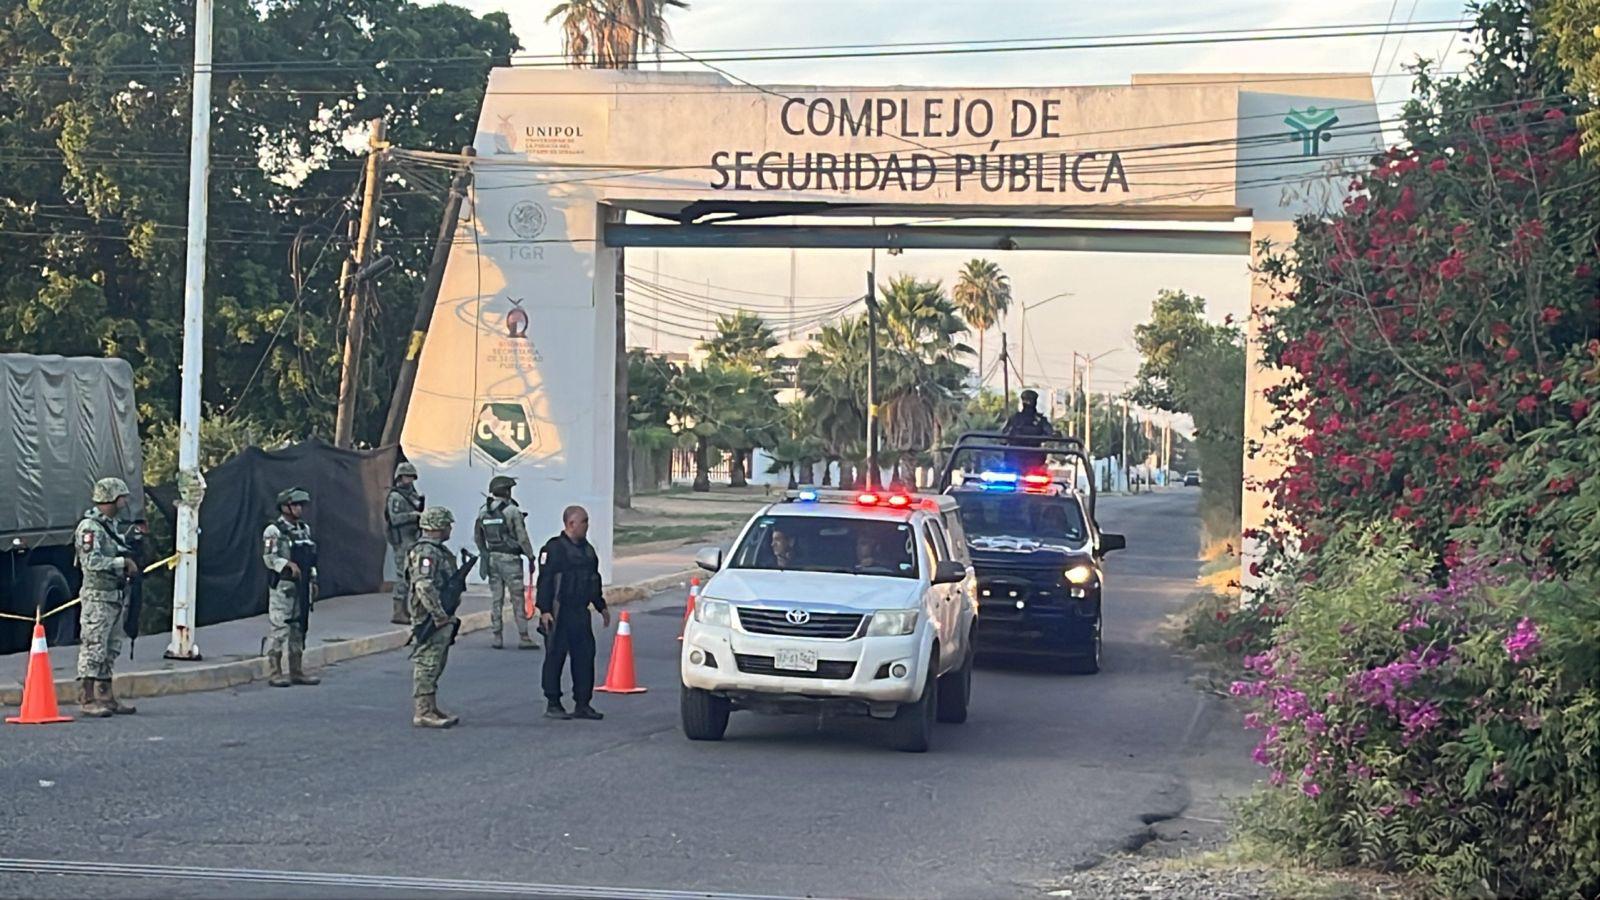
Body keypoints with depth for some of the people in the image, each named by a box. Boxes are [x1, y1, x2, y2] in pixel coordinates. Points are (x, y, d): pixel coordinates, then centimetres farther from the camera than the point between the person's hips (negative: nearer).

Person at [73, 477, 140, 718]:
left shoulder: (113, 525, 18)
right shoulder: (89, 527, -13)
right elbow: (91, 561, -23)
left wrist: (130, 562, 9)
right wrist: (123, 563, -18)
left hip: (116, 596, 10)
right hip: (98, 596, -10)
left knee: (110, 650, 12)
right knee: (93, 648, -8)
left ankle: (105, 697, 17)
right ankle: (87, 699, -7)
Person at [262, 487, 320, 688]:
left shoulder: (305, 530, 15)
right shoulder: (274, 531, -8)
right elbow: (269, 557, -16)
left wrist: (313, 579, 17)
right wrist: (288, 564, -26)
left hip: (302, 586, 7)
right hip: (283, 587, -7)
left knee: (299, 629, 11)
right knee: (279, 628, -7)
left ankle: (297, 671, 17)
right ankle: (274, 673, -4)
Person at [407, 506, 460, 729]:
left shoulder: (437, 550, 17)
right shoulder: (426, 552, -17)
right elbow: (424, 587, -26)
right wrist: (440, 615, -25)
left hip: (438, 619, 11)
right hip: (430, 618, -11)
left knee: (435, 665, 15)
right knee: (427, 664, -8)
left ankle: (430, 709, 21)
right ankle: (423, 713, -6)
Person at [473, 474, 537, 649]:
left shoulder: (483, 512, 5)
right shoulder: (512, 511, -12)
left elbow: (477, 538, 13)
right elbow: (522, 537, -11)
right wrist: (530, 557, -2)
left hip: (492, 558, 5)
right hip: (510, 558, -5)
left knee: (496, 599, 8)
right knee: (517, 599, -1)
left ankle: (497, 637, 8)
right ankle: (523, 638, -2)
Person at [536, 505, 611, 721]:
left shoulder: (587, 549, 15)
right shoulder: (554, 548, -10)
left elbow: (593, 580, 26)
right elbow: (544, 581, -14)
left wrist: (601, 606, 25)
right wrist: (545, 610, -19)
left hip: (580, 613, 7)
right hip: (559, 613, -7)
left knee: (585, 656, 5)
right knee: (555, 657, -1)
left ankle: (582, 704, 11)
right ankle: (553, 704, 5)